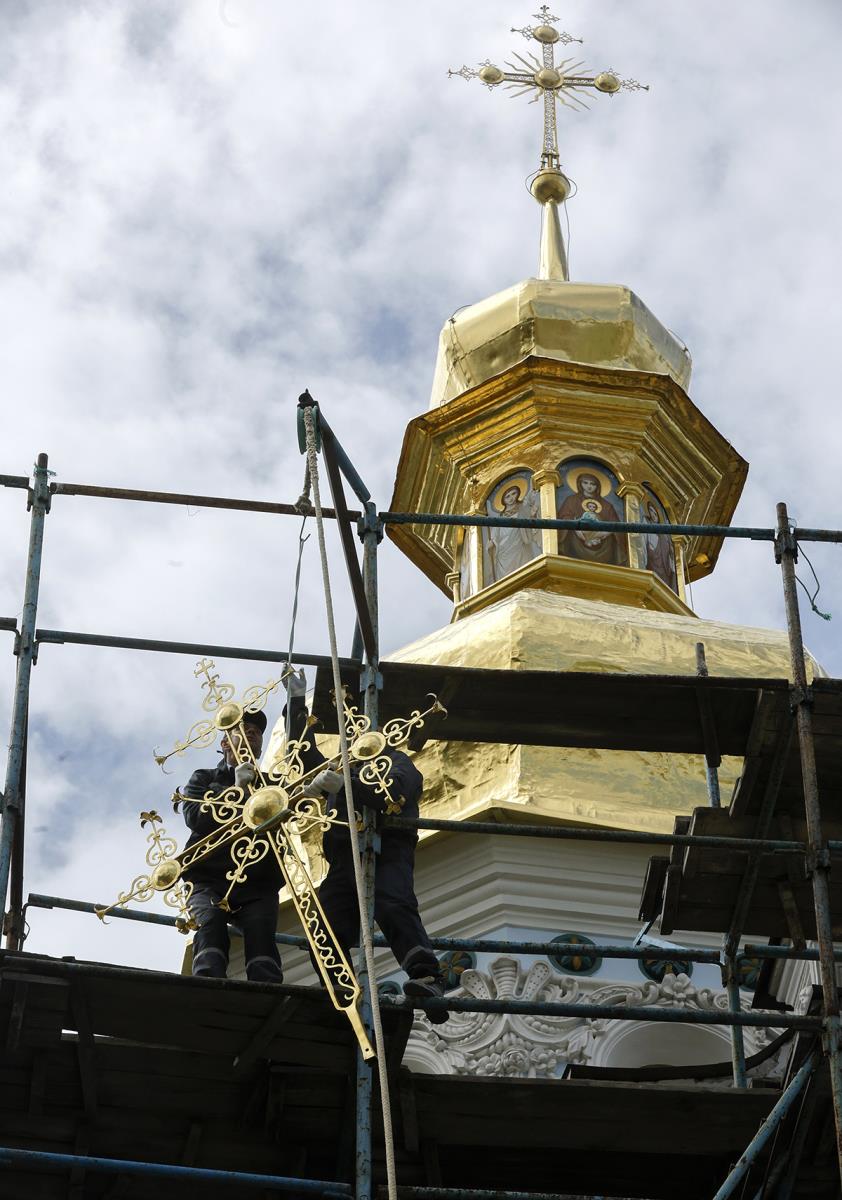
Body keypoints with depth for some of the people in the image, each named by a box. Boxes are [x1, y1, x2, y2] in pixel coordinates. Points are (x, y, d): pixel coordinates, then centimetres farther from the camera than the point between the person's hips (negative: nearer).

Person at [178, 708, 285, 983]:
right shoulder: (204, 779, 20)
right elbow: (195, 818, 0)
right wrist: (236, 791, -8)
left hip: (258, 884, 1)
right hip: (209, 880, -1)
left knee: (261, 937, -25)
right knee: (209, 927, -29)